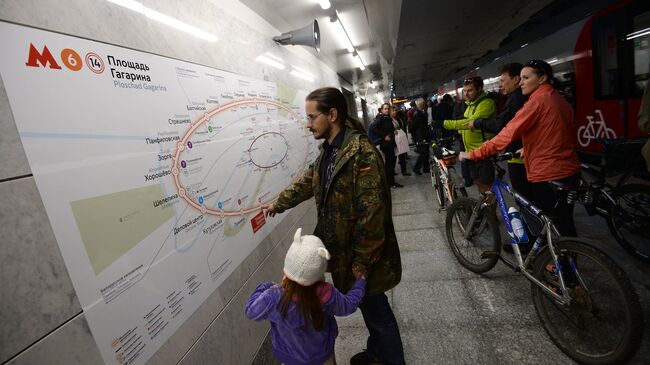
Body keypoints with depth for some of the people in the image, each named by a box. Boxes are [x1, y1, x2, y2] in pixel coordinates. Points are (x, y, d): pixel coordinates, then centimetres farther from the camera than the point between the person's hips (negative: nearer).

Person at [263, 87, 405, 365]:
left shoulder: (363, 154, -24)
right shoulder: (328, 152, 5)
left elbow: (371, 215, -25)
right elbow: (307, 181, 20)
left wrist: (361, 265, -20)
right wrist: (278, 203, 30)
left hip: (363, 256, -8)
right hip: (342, 249, 8)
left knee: (375, 310, 14)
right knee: (368, 307, 27)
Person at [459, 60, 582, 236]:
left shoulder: (537, 101, -15)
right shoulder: (561, 100, 12)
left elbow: (507, 134, -22)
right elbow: (570, 137, 19)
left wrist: (473, 154, -20)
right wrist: (528, 149, 22)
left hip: (547, 176, -9)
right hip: (570, 172, 9)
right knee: (565, 225, 21)